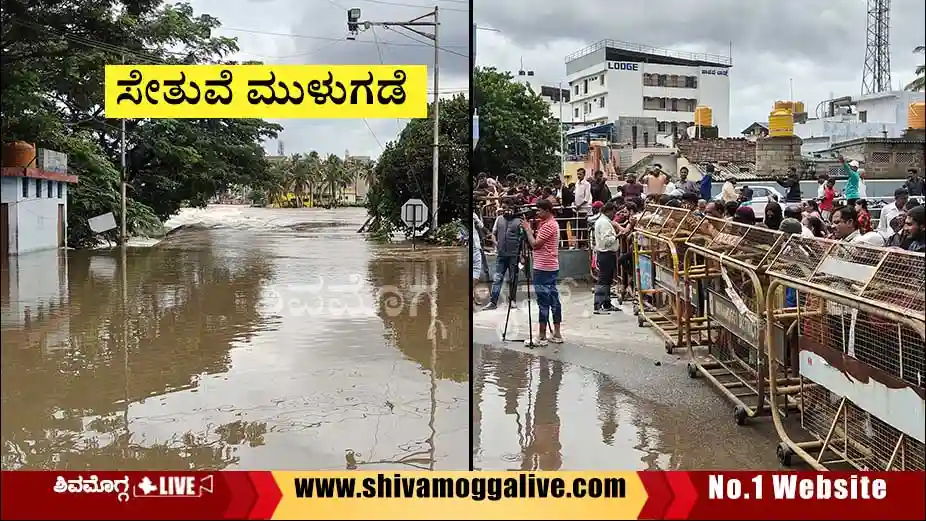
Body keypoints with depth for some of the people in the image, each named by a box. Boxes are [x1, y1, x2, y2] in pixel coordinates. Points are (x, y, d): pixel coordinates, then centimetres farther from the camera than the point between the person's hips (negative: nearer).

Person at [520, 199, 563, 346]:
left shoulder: (548, 226, -15)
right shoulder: (552, 224, 17)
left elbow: (535, 244, -18)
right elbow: (538, 243, 17)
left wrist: (527, 229, -8)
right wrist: (530, 230, 6)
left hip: (543, 268, -10)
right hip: (552, 267, 10)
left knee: (543, 301, -7)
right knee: (553, 299, 10)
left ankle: (542, 336, -4)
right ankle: (557, 334, 14)